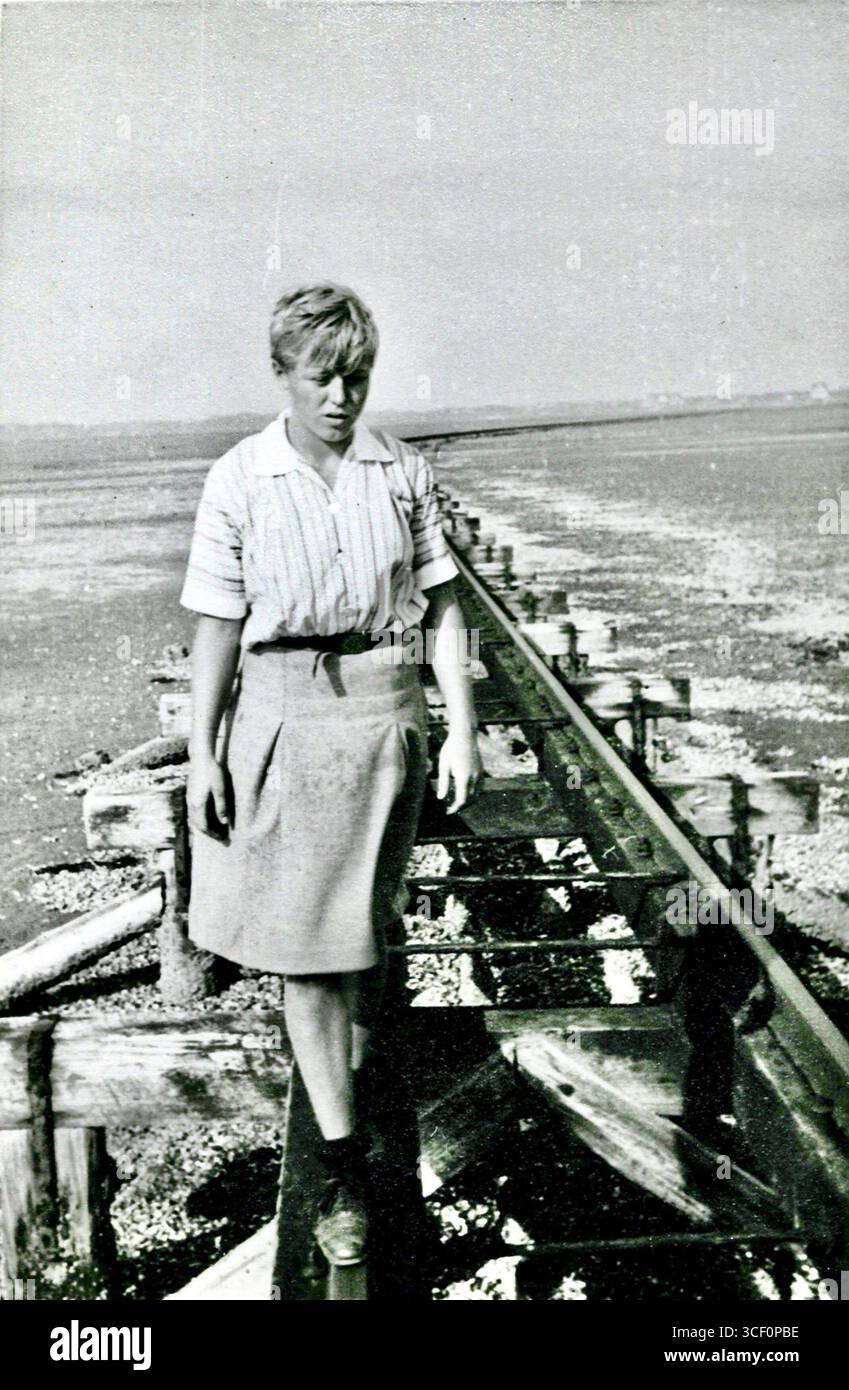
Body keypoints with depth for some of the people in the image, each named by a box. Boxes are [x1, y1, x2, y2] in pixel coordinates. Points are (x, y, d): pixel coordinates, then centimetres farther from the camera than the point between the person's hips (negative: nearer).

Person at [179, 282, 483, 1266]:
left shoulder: (403, 473, 1)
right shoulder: (239, 481, -3)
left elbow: (441, 607, 4)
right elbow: (217, 627, 0)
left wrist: (461, 729, -1)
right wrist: (202, 754, -1)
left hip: (385, 714, 2)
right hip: (283, 717, -1)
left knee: (366, 928, 15)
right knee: (301, 937, -1)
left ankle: (351, 1082, 43)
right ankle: (341, 1158, 9)